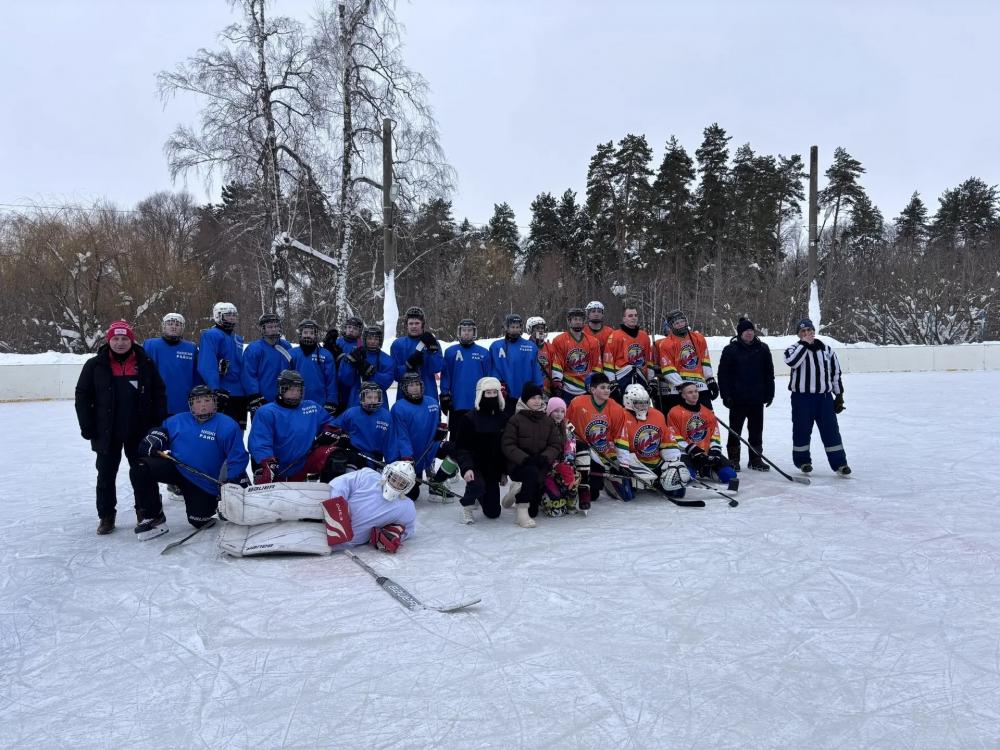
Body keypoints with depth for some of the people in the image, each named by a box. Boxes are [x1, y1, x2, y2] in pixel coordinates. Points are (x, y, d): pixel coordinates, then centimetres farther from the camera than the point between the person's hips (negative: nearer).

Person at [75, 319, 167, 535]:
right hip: (106, 433, 0)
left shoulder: (145, 363, 0)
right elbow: (83, 397, 1)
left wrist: (158, 424, -3)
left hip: (139, 431, 0)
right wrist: (87, 427, -4)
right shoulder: (95, 365, -2)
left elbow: (159, 393, 3)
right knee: (106, 474, 9)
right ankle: (106, 516, 21)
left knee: (142, 473, 7)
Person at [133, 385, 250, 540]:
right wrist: (154, 438, -6)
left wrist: (235, 481, -20)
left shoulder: (227, 426, -8)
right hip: (175, 468, 3)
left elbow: (237, 457, -10)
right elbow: (162, 430, 19)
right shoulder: (178, 421, 6)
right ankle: (153, 516, -2)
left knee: (199, 521, -6)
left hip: (204, 484, -3)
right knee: (141, 469, -19)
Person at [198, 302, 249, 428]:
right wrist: (215, 390, -26)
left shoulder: (238, 339, 19)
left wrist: (247, 390, 20)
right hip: (223, 393, -8)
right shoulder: (211, 335, -7)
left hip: (239, 394, 8)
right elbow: (207, 366, -18)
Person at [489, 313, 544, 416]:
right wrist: (498, 385, -8)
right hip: (505, 396, -1)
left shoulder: (531, 347, 4)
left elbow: (536, 370, 4)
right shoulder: (495, 346, 2)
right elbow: (492, 370, 1)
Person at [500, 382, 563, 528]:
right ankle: (522, 510, -28)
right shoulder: (515, 420, -2)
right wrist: (524, 459, -24)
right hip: (518, 465, -4)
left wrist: (545, 457, -17)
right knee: (532, 472, -39)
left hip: (540, 466, 4)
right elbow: (507, 445, -9)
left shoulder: (548, 422, 11)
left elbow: (556, 445, 4)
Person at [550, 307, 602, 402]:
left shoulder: (594, 342, 9)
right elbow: (556, 364, -5)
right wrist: (557, 384, -13)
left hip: (586, 392, 3)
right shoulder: (559, 341, 0)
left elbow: (597, 366, 10)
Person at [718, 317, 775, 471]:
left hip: (757, 399, 3)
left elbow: (769, 373, 11)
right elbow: (723, 374, -5)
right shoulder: (730, 350, -5)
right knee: (735, 430, 5)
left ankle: (756, 459, 22)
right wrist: (726, 395, -10)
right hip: (737, 399, -3)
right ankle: (733, 459, 15)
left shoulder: (762, 349, 5)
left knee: (756, 429, 11)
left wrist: (769, 393, 8)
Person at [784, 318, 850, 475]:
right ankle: (803, 461, 21)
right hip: (801, 398, -2)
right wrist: (804, 344, -19)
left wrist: (839, 395, 11)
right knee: (802, 431, 7)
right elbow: (791, 362, -25)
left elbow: (836, 373, 13)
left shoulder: (827, 350, 8)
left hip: (824, 397, 2)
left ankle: (839, 463, 7)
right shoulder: (794, 349, -1)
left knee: (831, 430, 2)